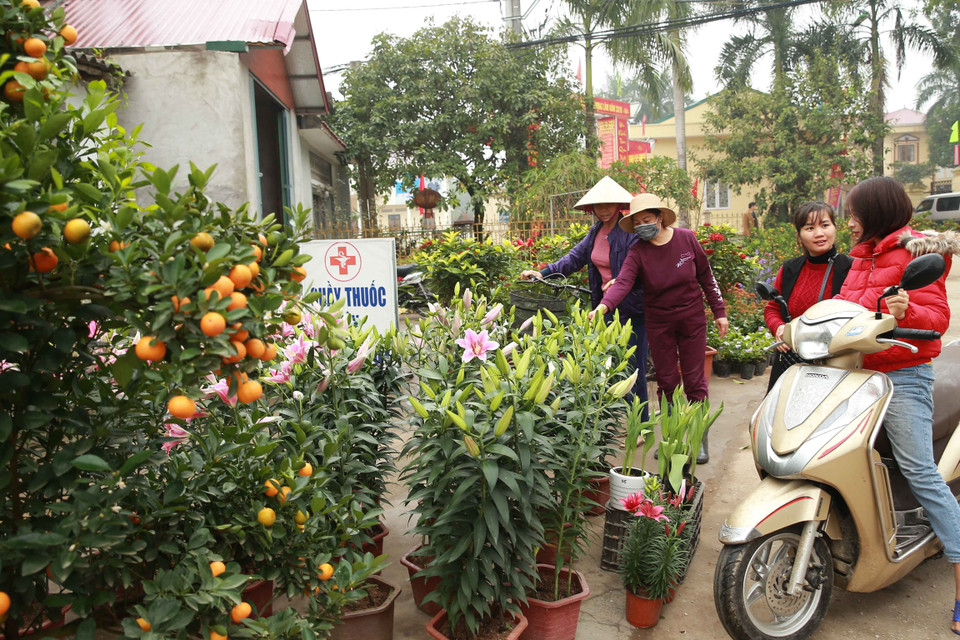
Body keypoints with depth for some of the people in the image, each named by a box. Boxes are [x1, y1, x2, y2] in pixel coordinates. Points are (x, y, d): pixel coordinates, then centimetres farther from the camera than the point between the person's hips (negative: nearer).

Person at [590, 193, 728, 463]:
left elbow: (706, 276, 2)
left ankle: (700, 440, 16)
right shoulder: (638, 252, -10)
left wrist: (719, 312, 3)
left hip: (692, 319, 0)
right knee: (666, 381, 7)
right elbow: (623, 282, -26)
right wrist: (603, 306, -45)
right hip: (659, 323, 0)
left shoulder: (686, 238, -7)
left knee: (694, 380, 4)